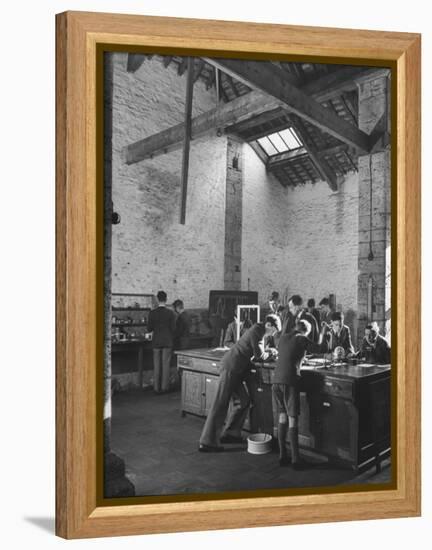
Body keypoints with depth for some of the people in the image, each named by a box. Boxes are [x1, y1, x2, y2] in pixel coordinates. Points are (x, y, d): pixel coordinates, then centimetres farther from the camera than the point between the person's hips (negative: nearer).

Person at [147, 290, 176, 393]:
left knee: (156, 365, 8)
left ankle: (156, 388, 11)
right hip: (167, 341, -1)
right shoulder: (170, 313, -8)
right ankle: (164, 387, 7)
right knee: (166, 364, 5)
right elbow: (173, 328, -7)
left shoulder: (152, 313, -5)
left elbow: (149, 329, -1)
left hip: (156, 341, 1)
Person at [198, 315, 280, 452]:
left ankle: (229, 434, 20)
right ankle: (207, 442, -5)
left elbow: (256, 354, 22)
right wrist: (271, 353, 6)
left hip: (235, 369, 10)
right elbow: (259, 356, -11)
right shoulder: (256, 331, -13)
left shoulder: (258, 331, 16)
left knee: (243, 401, 12)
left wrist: (268, 353, 7)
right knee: (220, 405, -8)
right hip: (230, 368, -10)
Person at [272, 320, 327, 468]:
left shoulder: (283, 337, 16)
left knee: (282, 416, 13)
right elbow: (321, 349, 0)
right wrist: (322, 335, 16)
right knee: (292, 418, -1)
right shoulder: (301, 339, 0)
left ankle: (282, 456, 16)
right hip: (289, 382, -6)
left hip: (276, 380, 6)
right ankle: (295, 459, 2)